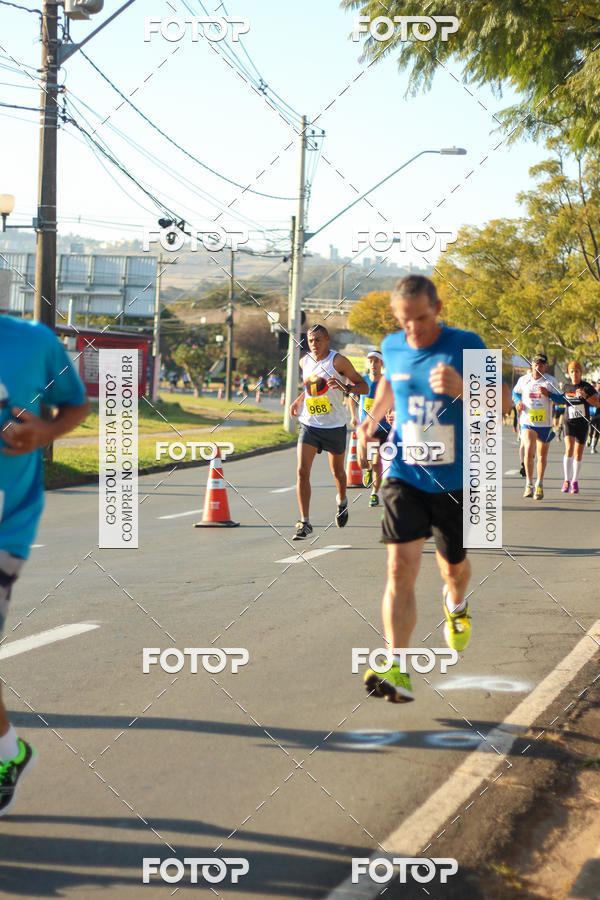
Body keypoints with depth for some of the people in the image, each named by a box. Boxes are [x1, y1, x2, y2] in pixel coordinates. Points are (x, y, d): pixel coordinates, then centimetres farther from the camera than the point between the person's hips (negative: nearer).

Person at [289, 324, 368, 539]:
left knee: (337, 471, 15)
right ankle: (305, 523, -11)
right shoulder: (304, 362, 5)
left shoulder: (338, 361, -10)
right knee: (302, 471, -12)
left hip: (334, 427, -3)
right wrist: (298, 400, 11)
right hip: (309, 425, 3)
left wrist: (345, 387, -26)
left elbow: (363, 386, -8)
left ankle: (342, 500, 48)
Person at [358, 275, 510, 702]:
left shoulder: (465, 345, -12)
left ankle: (456, 605, 56)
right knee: (401, 565, -15)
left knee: (453, 564, 18)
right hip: (405, 476, 1)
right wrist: (374, 415, 14)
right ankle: (398, 669, -21)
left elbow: (503, 402, -17)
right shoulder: (392, 347, 0)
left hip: (454, 480, -1)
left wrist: (463, 388, -34)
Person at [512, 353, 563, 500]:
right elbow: (515, 392, 22)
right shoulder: (523, 380, 4)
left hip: (545, 424, 1)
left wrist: (548, 394, -19)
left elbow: (561, 399, -2)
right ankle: (529, 484, -14)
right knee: (529, 450, -21)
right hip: (527, 423, -1)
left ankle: (539, 485, 27)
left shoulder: (551, 381, -1)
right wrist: (518, 401, 1)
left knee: (542, 455, 11)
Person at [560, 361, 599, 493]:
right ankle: (566, 480, -12)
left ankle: (575, 481, 18)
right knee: (569, 449, -18)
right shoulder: (566, 387, 6)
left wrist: (585, 396, -22)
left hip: (583, 423, -1)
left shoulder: (587, 387, -4)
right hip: (569, 422, 1)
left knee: (578, 453, 4)